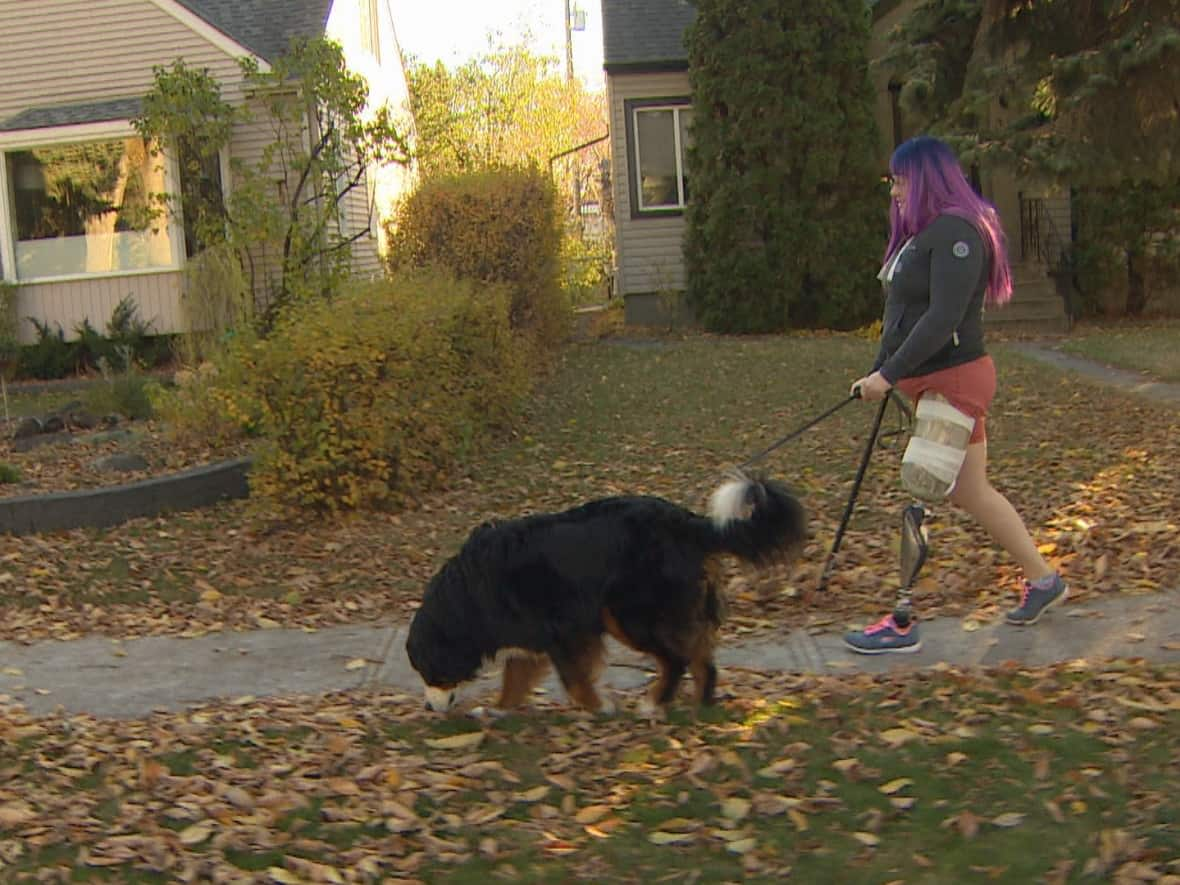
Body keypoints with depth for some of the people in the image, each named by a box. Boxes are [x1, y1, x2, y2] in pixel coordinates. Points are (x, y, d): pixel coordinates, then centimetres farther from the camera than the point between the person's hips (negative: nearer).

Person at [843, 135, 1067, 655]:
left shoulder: (957, 232, -17)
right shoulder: (921, 233, 14)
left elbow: (943, 319, -25)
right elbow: (902, 315, 17)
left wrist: (889, 374, -25)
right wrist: (878, 374, 14)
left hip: (953, 381, -10)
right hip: (928, 382, 10)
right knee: (968, 492, 15)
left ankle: (904, 623, 2)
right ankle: (1042, 579, 29)